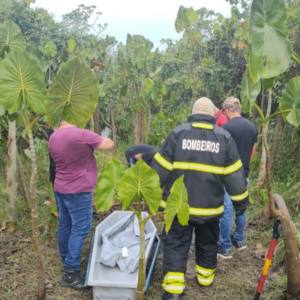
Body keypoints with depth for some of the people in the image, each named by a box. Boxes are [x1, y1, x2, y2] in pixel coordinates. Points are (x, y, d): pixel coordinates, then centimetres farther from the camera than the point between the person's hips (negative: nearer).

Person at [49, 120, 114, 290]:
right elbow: (109, 145, -14)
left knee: (65, 225, 17)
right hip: (78, 191, -8)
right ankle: (70, 272, 0)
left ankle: (67, 260, 31)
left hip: (60, 188, 8)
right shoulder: (80, 135, -21)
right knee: (80, 229, -2)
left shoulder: (53, 138, 4)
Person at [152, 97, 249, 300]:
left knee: (176, 244, 7)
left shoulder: (178, 133, -4)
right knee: (207, 242, 22)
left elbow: (160, 169, -4)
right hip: (210, 206, 2)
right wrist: (241, 200, 10)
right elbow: (234, 175, -1)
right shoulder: (225, 137, -1)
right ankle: (206, 276, 39)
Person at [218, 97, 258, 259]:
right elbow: (252, 153, 13)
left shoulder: (227, 127, -15)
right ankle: (240, 240, 30)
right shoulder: (252, 127, 6)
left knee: (226, 210, -1)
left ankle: (225, 248, 6)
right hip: (244, 174, 7)